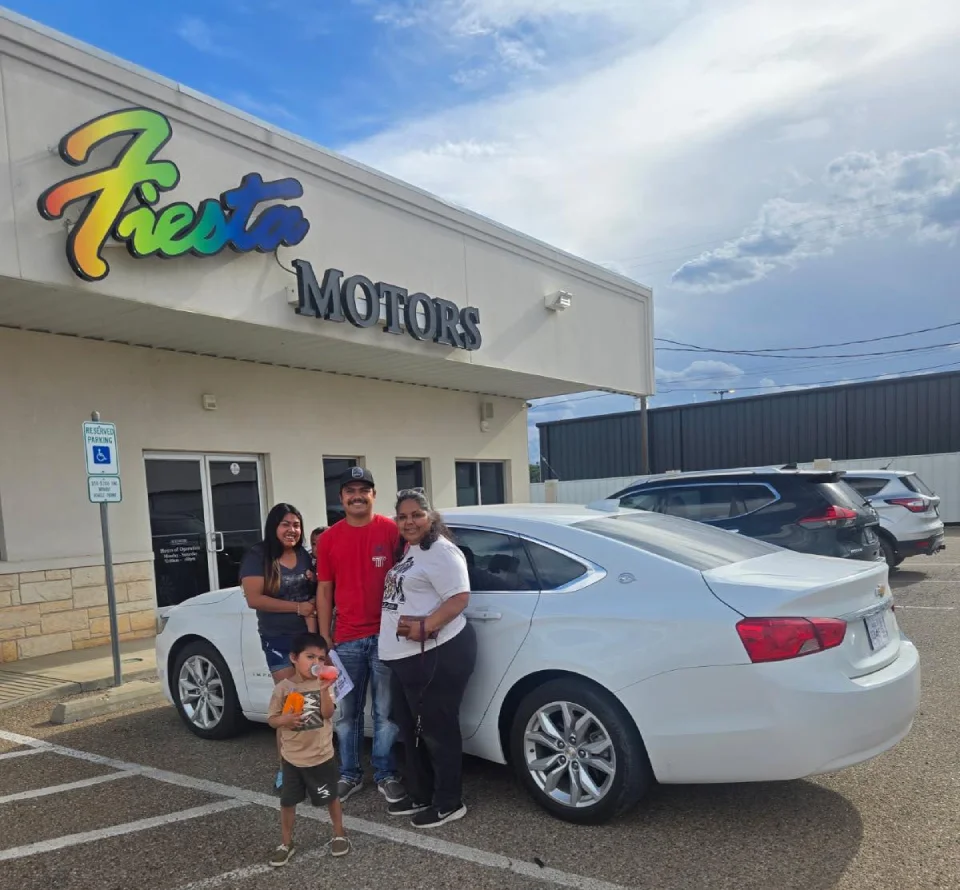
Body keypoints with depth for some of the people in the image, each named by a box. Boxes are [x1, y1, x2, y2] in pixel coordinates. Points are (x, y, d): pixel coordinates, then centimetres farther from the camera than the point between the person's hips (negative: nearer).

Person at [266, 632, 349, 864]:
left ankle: (339, 835, 34)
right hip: (292, 757, 1)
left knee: (331, 798, 14)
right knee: (287, 802, 12)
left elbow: (327, 713, -20)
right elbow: (271, 719, -2)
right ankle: (286, 843, 31)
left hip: (322, 756, 0)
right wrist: (284, 719, -24)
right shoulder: (283, 688, -8)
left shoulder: (323, 684, -9)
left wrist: (324, 689, -35)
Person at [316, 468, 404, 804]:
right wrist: (324, 639, 6)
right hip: (346, 640, 2)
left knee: (386, 712, 7)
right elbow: (324, 591, 9)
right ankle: (350, 775, 28)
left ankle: (386, 775, 23)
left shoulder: (392, 530, -2)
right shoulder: (328, 538, 5)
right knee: (347, 713, 12)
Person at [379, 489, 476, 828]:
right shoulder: (409, 550, 16)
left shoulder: (440, 551, -14)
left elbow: (459, 597, -22)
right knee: (411, 729, 19)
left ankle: (449, 803, 17)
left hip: (438, 654, -10)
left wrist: (426, 626, -31)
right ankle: (420, 796, 34)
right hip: (406, 656, 11)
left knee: (437, 730, 1)